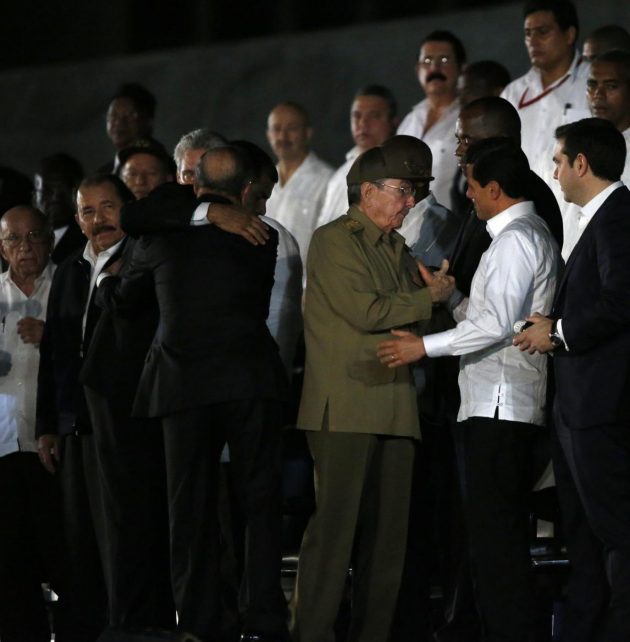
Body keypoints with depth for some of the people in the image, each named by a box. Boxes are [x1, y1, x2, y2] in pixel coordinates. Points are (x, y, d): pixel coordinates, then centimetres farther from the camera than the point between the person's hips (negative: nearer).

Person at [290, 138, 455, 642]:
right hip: (345, 407, -8)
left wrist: (436, 294, -1)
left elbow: (420, 316, 19)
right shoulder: (333, 240, -4)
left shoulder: (397, 248, 22)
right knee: (336, 524, -10)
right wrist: (429, 296, -3)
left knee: (388, 529, 5)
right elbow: (366, 311, -14)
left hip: (394, 407, 8)